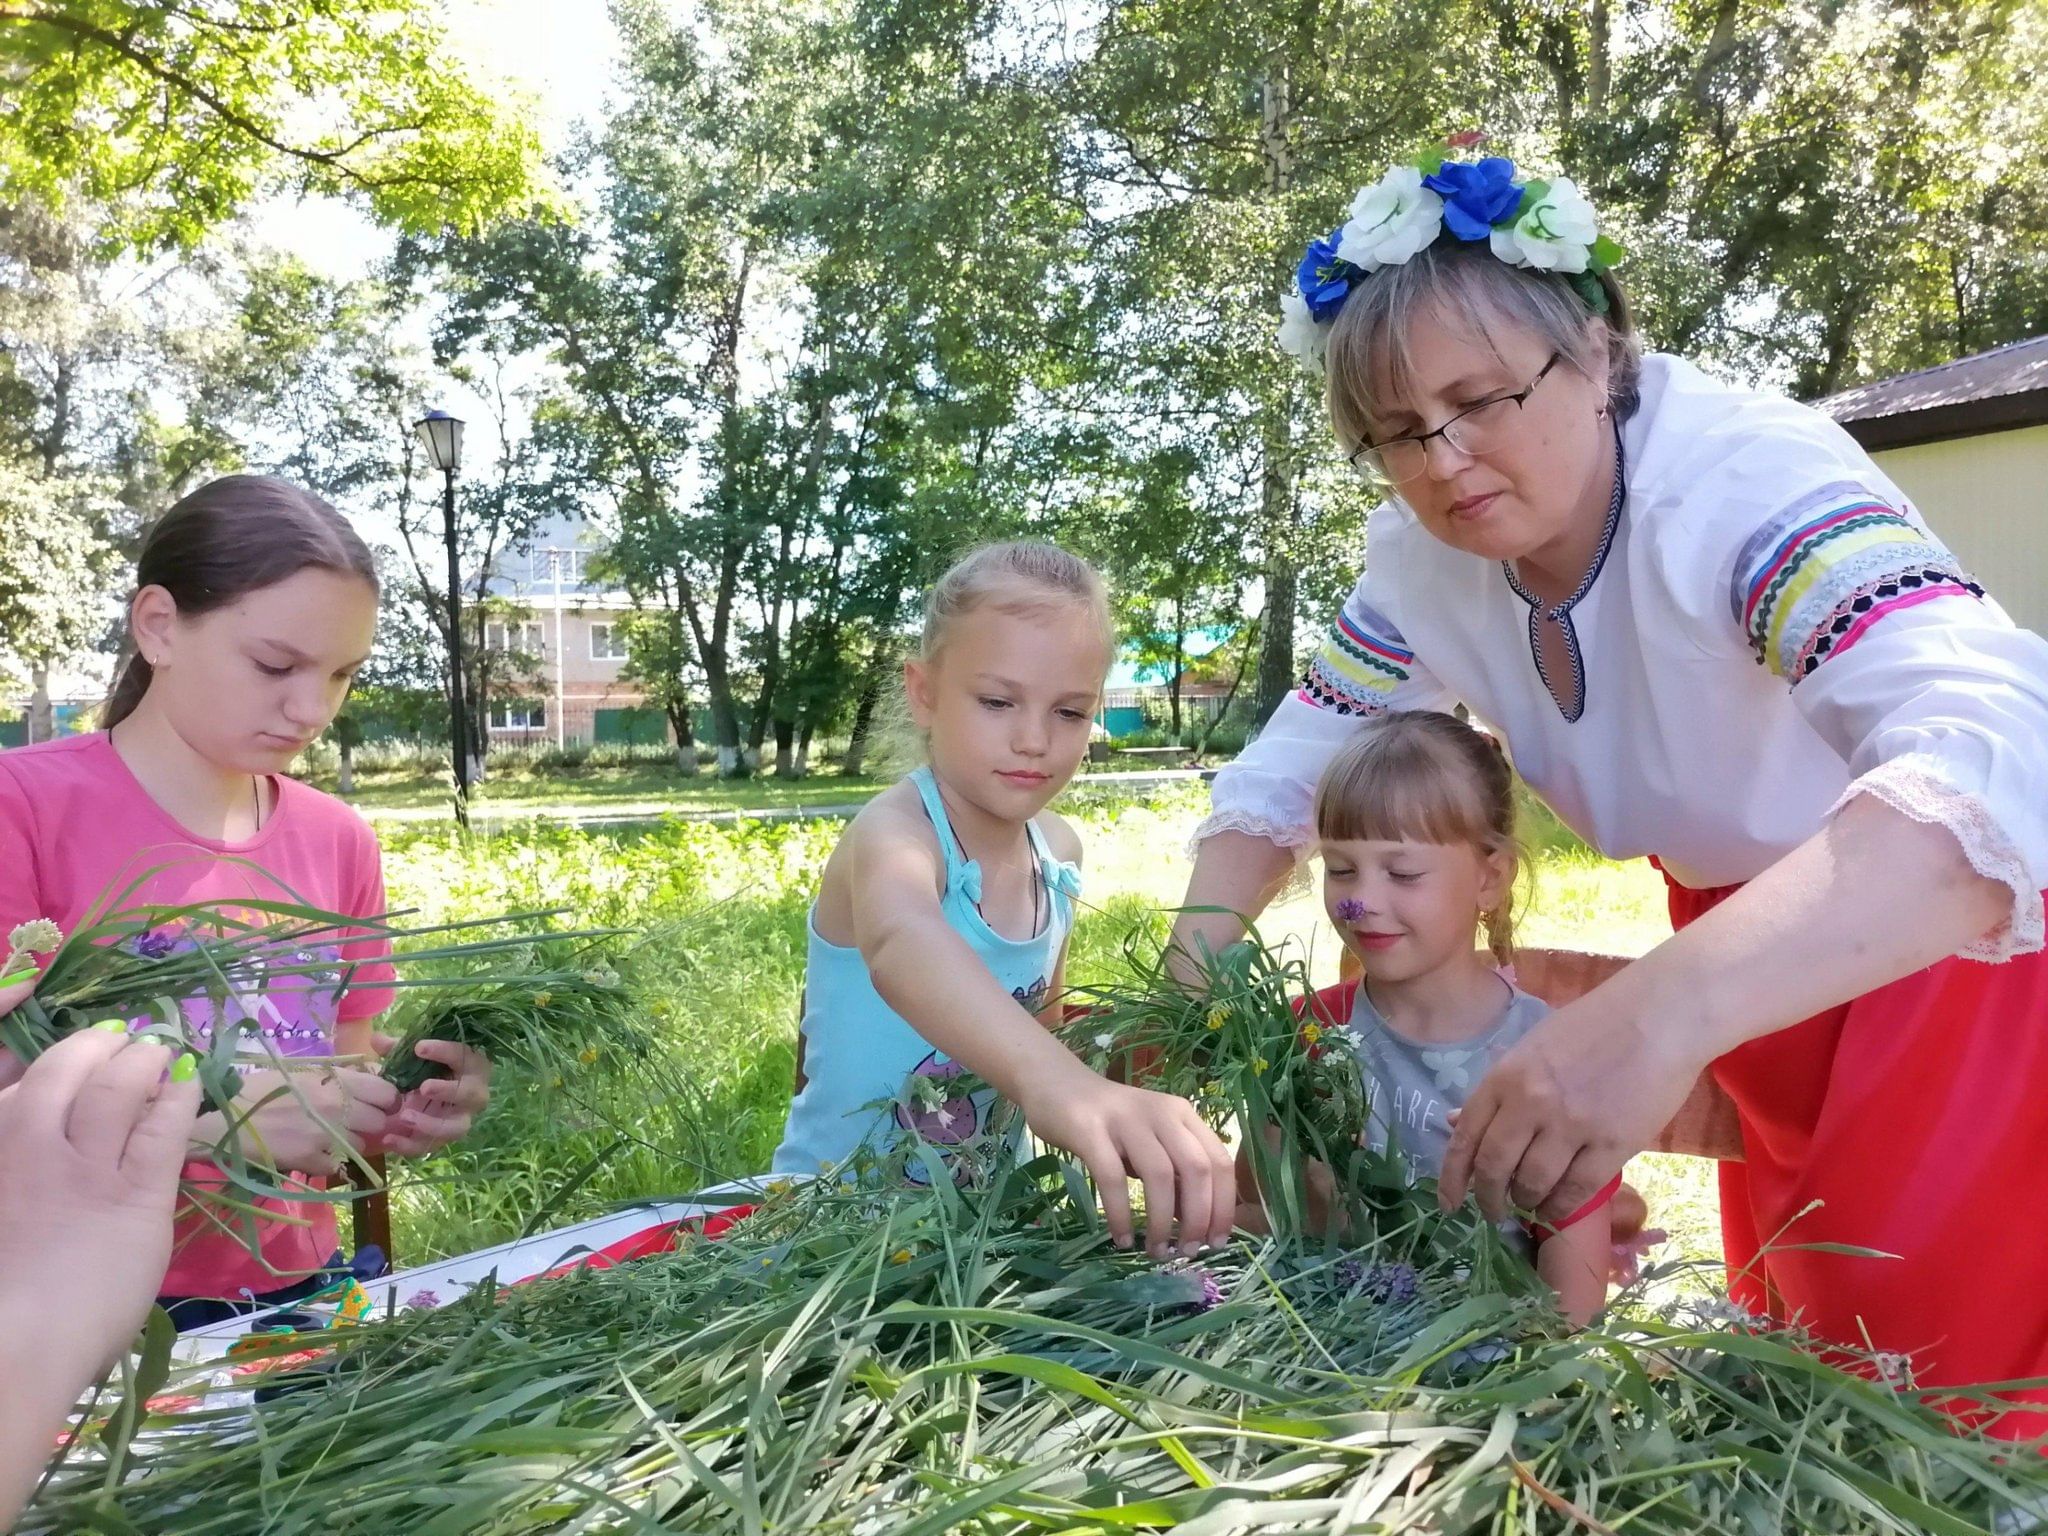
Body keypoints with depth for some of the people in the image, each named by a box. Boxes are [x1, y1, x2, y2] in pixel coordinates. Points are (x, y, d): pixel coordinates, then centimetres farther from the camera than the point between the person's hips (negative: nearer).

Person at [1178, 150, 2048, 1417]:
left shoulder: (1749, 483, -33)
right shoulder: (1424, 563, -13)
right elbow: (1287, 775, -4)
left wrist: (1662, 1013, -63)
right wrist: (1200, 956, -23)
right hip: (1753, 935, 6)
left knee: (1930, 1338, -1)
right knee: (1792, 1322, 18)